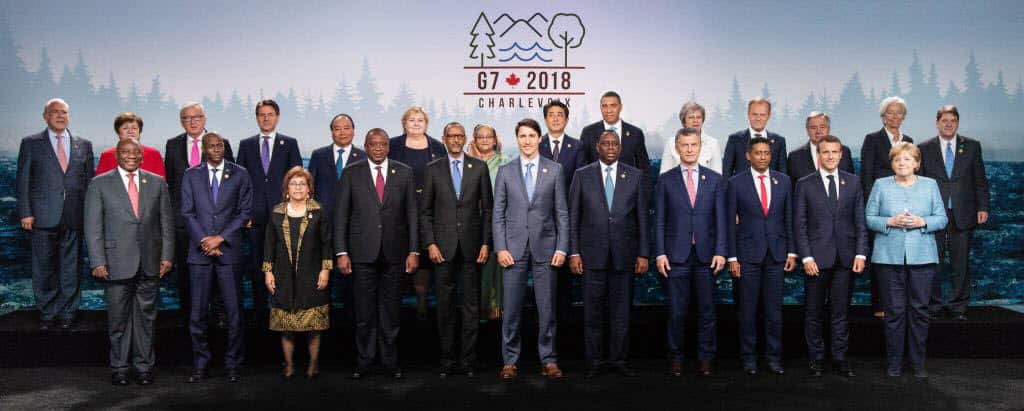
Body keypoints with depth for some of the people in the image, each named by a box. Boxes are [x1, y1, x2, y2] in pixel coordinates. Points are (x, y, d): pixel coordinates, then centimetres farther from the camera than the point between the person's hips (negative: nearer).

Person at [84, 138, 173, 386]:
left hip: (150, 262, 2)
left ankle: (144, 366, 17)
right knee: (118, 317, 5)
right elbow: (93, 226, 0)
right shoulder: (100, 184, 3)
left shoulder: (157, 183, 9)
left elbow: (166, 221, 9)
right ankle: (119, 368, 17)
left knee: (145, 316, 8)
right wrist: (97, 262, -7)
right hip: (117, 262, -2)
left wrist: (167, 256, 2)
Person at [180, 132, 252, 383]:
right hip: (199, 252, 1)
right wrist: (205, 241, -7)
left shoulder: (239, 174, 6)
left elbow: (244, 211, 1)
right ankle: (201, 365, 15)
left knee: (234, 311, 1)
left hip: (229, 251, -1)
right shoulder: (191, 176, 10)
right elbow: (188, 212, 4)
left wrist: (220, 238, -8)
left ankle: (233, 365, 11)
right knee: (198, 312, 4)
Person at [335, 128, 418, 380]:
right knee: (364, 311, 4)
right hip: (362, 253, -1)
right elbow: (341, 214, 2)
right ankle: (364, 363, 15)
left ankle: (390, 361, 17)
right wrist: (341, 252, -5)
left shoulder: (404, 173, 6)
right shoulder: (351, 173, 3)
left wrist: (413, 251, 0)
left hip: (394, 253, 1)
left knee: (390, 310, 7)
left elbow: (412, 214, 6)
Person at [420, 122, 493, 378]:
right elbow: (425, 210, 6)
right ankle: (448, 361, 13)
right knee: (445, 306, 4)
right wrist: (430, 243, -4)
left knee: (471, 305, 3)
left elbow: (488, 208, 6)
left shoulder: (479, 167, 6)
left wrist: (486, 243, -2)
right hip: (443, 246, 0)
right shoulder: (433, 169, 7)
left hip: (471, 246, 0)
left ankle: (468, 361, 11)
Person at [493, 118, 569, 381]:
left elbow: (562, 213, 4)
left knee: (547, 308, 4)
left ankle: (549, 360, 15)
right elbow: (498, 214, 5)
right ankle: (510, 361, 13)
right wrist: (500, 248, -4)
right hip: (514, 247, 0)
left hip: (545, 246, 0)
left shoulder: (554, 170, 5)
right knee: (511, 309, 3)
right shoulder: (505, 172, 7)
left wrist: (562, 248, -3)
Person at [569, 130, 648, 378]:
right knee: (593, 311, 3)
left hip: (624, 254, 1)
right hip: (592, 254, -1)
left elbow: (642, 217, 7)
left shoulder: (634, 176, 8)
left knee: (621, 310, 6)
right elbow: (573, 217, 5)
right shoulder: (582, 175, 5)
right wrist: (573, 253, -2)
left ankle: (618, 359, 17)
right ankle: (594, 361, 14)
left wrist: (643, 254, 2)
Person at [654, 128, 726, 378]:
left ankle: (705, 359, 15)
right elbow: (659, 220, 3)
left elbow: (720, 219, 4)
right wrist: (660, 254, -4)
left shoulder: (715, 179, 8)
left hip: (706, 255, 1)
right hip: (676, 255, -1)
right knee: (676, 311, 3)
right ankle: (676, 358, 15)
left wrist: (720, 252, -5)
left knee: (707, 310, 5)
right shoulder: (666, 180, 6)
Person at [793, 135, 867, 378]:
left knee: (841, 312, 7)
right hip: (817, 257, -2)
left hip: (845, 257, 2)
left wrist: (861, 253, -1)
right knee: (813, 312, 5)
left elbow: (860, 221, 7)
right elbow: (799, 224, -1)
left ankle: (840, 358, 17)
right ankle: (816, 358, 16)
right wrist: (806, 257, -9)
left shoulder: (853, 182, 9)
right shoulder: (805, 184, 2)